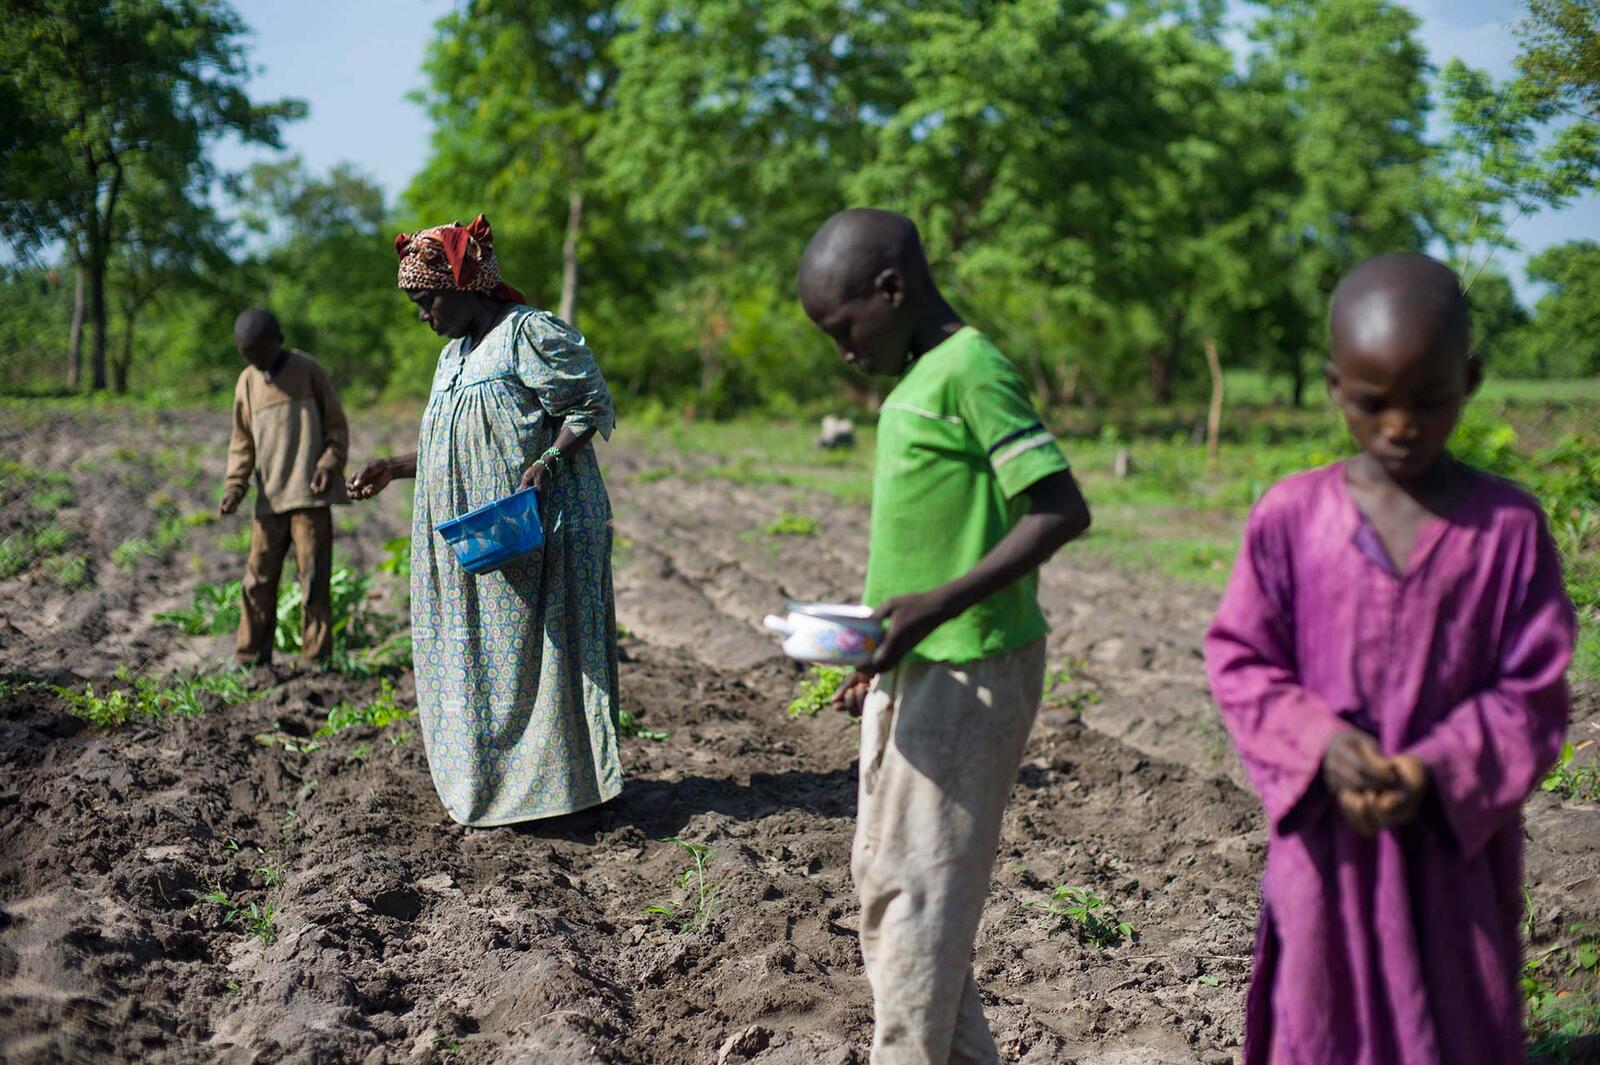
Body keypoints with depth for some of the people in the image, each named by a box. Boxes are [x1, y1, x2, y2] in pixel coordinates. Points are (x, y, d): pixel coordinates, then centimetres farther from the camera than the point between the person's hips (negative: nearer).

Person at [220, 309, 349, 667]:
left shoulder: (308, 371, 0)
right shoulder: (247, 383, 11)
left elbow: (336, 425, 4)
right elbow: (242, 441, 16)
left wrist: (330, 463, -11)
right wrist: (235, 485, 3)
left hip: (309, 495, -4)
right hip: (269, 499, 4)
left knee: (313, 578, -3)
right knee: (258, 579, 4)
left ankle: (317, 658, 3)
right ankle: (251, 656, 12)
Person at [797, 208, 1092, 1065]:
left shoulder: (971, 370, -15)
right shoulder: (916, 380, 14)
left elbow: (1061, 510, -22)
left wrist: (940, 604, -28)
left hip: (971, 673, -10)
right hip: (912, 668, 10)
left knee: (920, 888, -4)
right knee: (882, 877, 14)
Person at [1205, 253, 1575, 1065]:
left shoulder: (1507, 526, -7)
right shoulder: (1292, 517, -6)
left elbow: (1531, 692, -3)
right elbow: (1239, 662, -1)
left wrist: (1436, 770, -18)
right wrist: (1320, 744, -18)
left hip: (1454, 841, 0)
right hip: (1325, 838, 0)